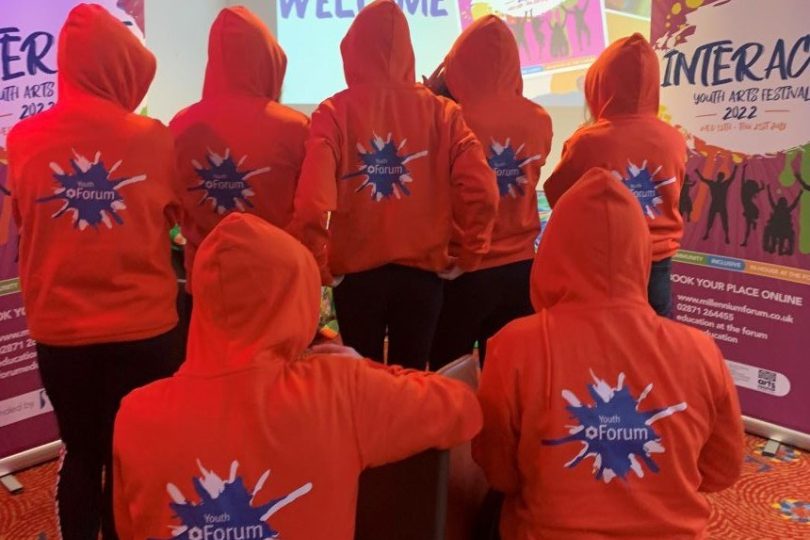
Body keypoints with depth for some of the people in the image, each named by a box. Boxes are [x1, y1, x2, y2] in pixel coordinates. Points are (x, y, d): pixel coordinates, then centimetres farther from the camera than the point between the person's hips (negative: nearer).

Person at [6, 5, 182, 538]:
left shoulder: (23, 140, -5)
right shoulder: (154, 138, -12)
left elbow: (21, 220, 12)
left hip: (58, 331, 2)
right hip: (143, 329, -2)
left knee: (80, 453, 21)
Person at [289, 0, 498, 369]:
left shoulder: (335, 111, -7)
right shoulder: (440, 110, -2)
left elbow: (312, 200, -19)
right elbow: (482, 192, -12)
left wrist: (317, 265, -4)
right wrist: (467, 257, 2)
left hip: (356, 272, -1)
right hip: (422, 272, 1)